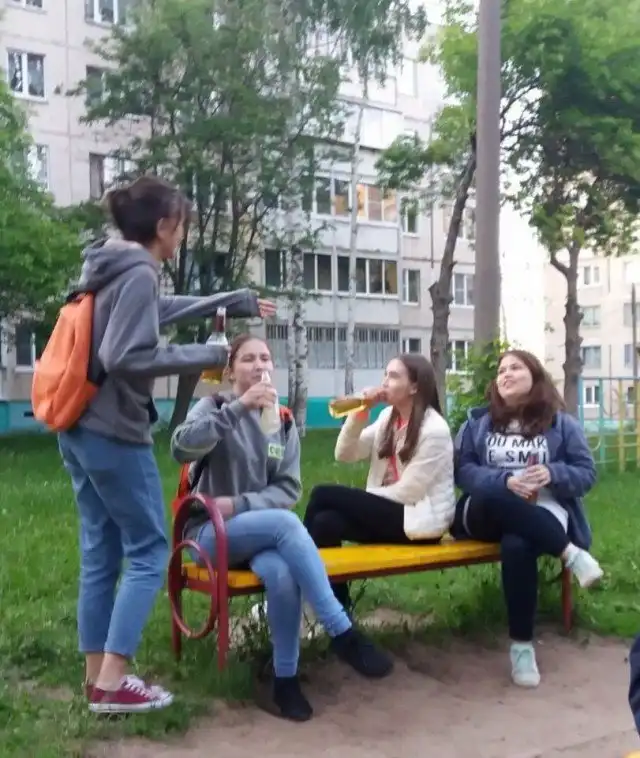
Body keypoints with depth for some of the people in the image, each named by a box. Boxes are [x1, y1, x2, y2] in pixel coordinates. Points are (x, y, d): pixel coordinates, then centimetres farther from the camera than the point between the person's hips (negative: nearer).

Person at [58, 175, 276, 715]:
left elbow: (166, 308, 31)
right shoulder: (139, 274, -15)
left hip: (79, 430, 9)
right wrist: (206, 357, -15)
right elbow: (126, 358, -24)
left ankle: (97, 675, 18)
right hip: (113, 434, -9)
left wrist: (239, 301, 38)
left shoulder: (113, 271, 15)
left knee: (101, 552, 12)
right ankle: (113, 682, -1)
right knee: (149, 551, -1)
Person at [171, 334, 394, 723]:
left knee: (282, 573, -33)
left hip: (264, 529, 3)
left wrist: (240, 504, -14)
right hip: (212, 531, -3)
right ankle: (343, 634, -31)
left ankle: (285, 680, -15)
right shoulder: (214, 406, -1)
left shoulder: (284, 421, 10)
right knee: (286, 523, -34)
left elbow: (289, 489, 3)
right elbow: (181, 448, -23)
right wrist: (239, 407, -30)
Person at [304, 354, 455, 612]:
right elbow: (344, 455, 4)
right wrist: (359, 414, -10)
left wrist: (361, 496, -8)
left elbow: (408, 491, -15)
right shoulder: (388, 417, 9)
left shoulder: (434, 430, -13)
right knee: (325, 522, -21)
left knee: (323, 495, -17)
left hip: (418, 520, -7)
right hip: (389, 511, 7)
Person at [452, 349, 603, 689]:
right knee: (495, 497, -38)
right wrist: (506, 481, -15)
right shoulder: (477, 422, 13)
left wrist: (553, 474, -15)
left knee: (516, 545, -38)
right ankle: (570, 553, -31)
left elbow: (587, 473, 7)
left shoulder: (561, 423, 10)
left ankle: (522, 644, -24)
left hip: (543, 514, -1)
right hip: (487, 514, 1)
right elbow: (463, 471, 2)